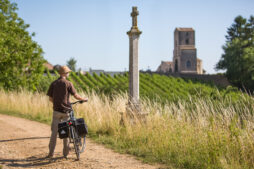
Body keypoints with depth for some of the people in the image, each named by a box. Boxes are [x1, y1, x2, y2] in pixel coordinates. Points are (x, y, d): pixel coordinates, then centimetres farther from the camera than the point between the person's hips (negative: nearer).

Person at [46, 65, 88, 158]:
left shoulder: (53, 84, 4)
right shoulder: (68, 83, -5)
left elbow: (50, 98, 7)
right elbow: (76, 96, -7)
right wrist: (84, 99, 10)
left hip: (56, 110, 2)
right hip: (66, 110, -2)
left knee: (54, 132, 7)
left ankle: (51, 152, 6)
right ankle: (65, 153, 12)